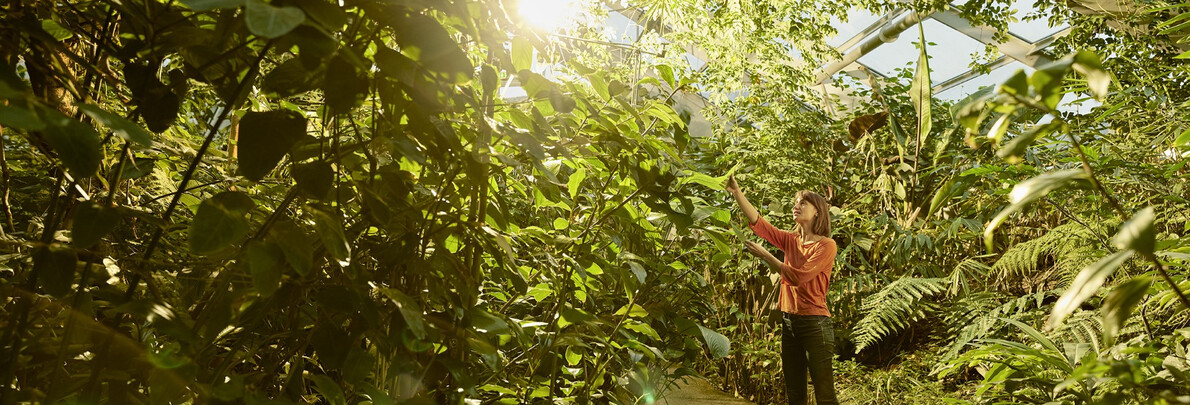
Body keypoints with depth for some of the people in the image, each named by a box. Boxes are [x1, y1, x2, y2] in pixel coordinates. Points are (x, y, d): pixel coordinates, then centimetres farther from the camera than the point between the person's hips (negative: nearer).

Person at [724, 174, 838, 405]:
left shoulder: (826, 245, -9)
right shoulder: (791, 240, 9)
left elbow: (798, 276, -18)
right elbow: (756, 222, 2)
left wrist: (765, 256, -12)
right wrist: (736, 192, -7)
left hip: (814, 323, -7)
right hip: (789, 321, 7)